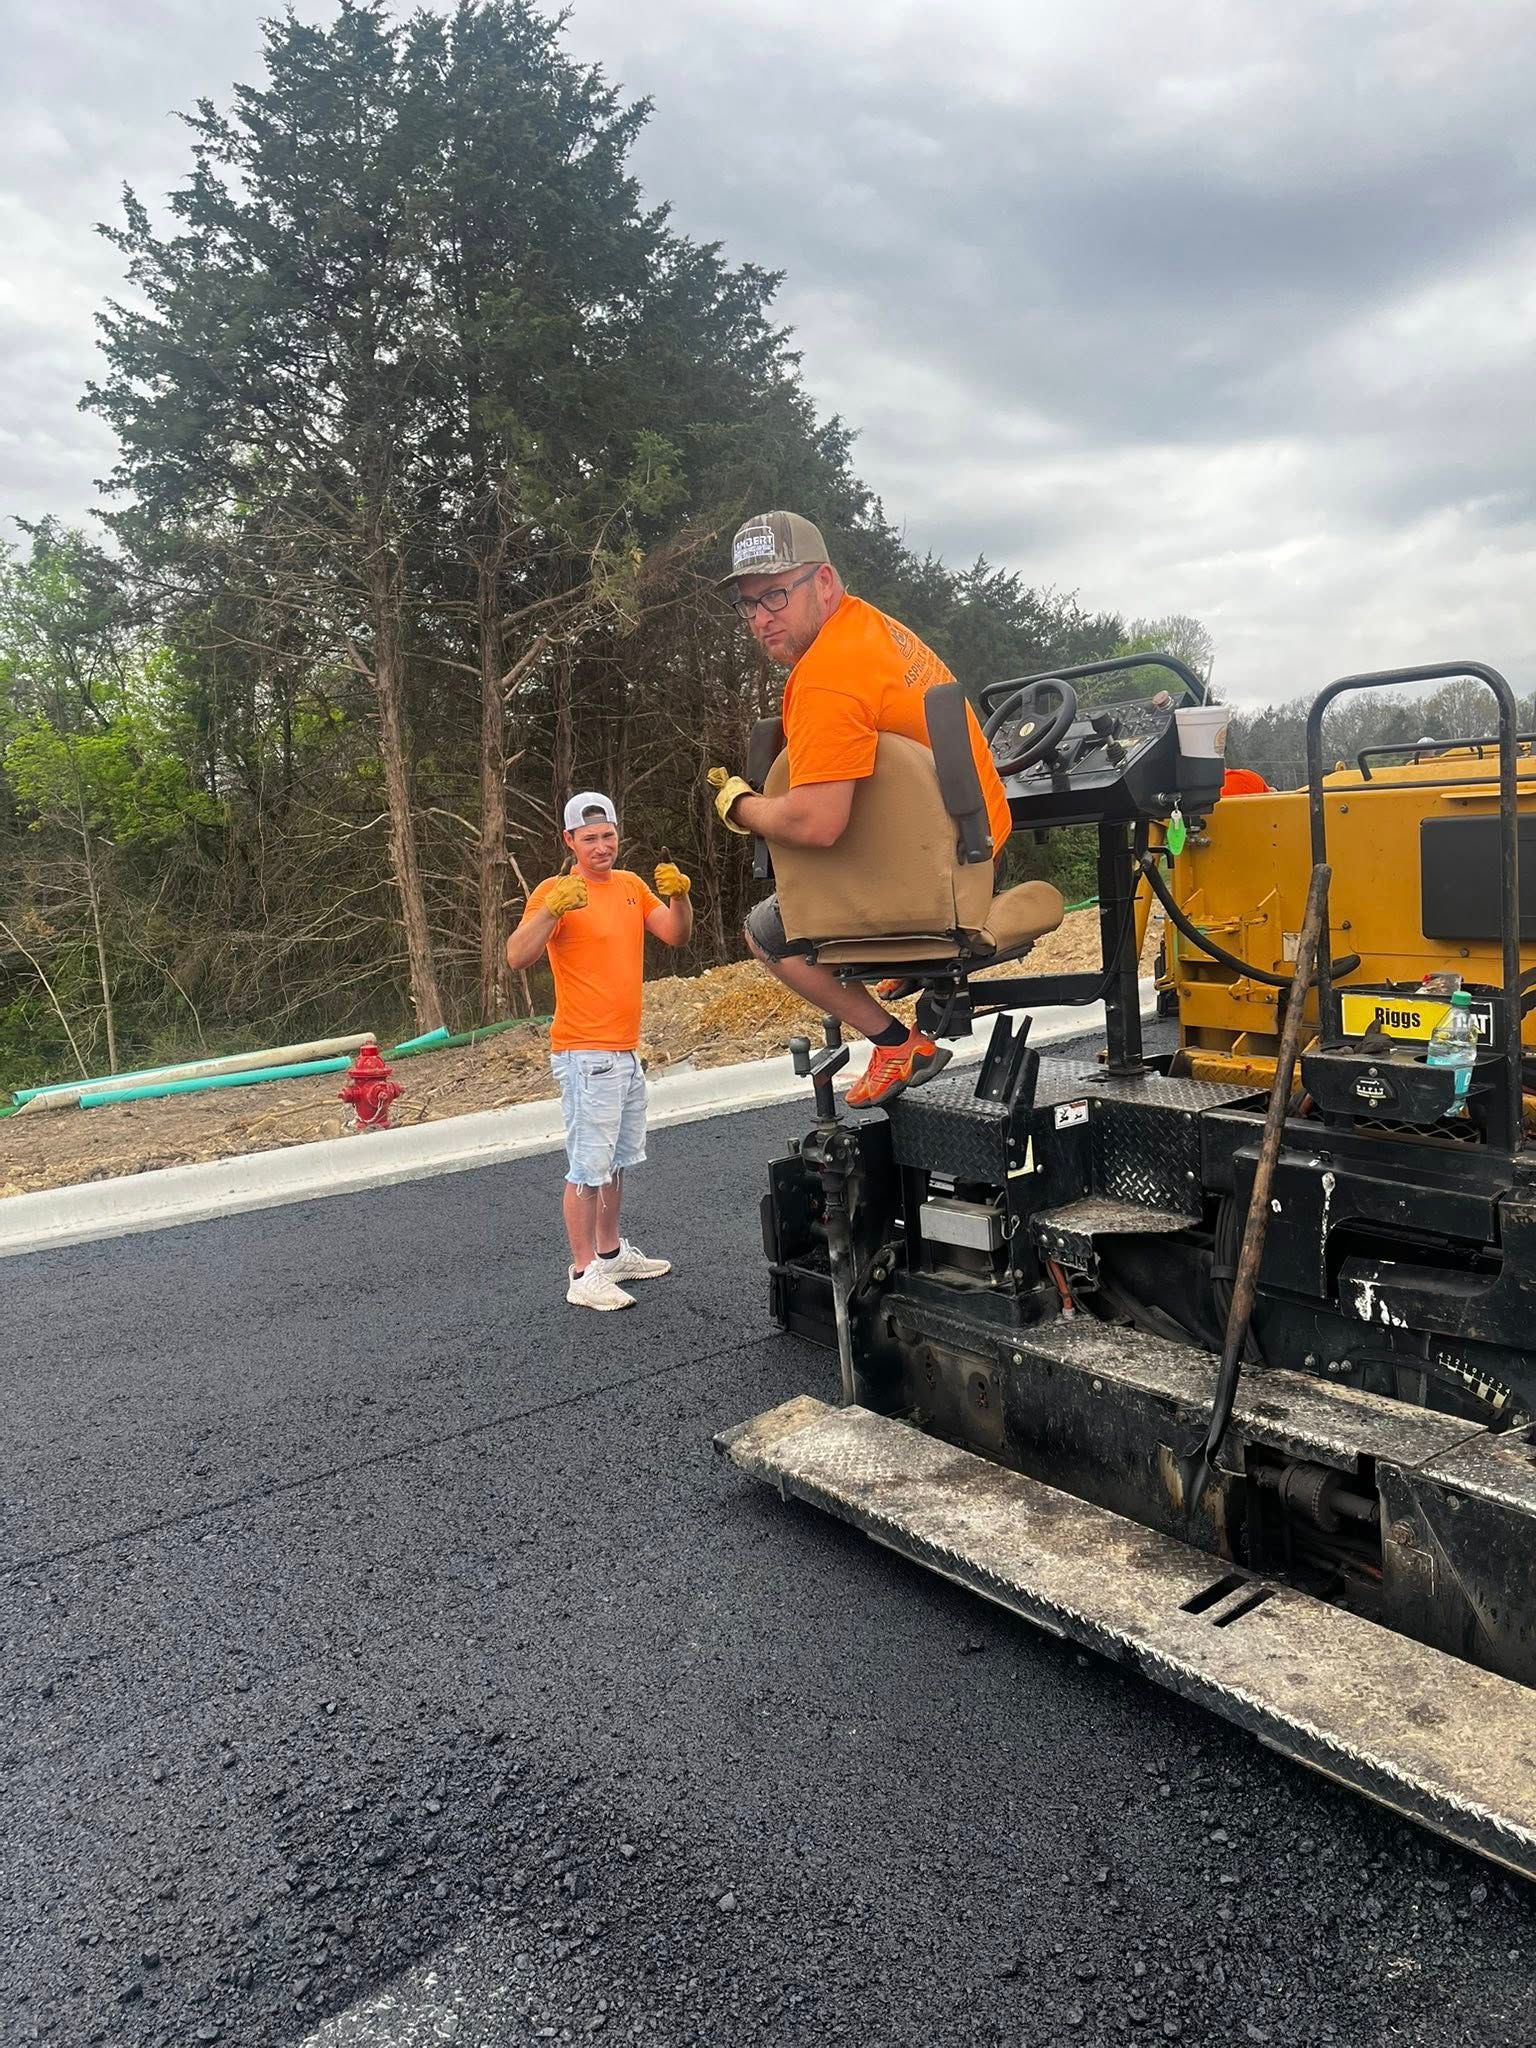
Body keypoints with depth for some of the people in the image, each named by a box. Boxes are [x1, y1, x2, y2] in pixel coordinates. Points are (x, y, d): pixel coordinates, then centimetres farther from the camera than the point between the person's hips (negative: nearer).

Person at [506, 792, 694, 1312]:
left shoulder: (632, 885, 11)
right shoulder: (555, 892, -11)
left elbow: (676, 936, 6)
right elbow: (517, 957, -23)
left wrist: (678, 896, -12)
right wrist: (553, 909, -38)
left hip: (626, 1050, 8)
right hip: (585, 1054, -8)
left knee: (617, 1159, 17)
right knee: (588, 1165, -8)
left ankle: (612, 1252, 31)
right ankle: (584, 1275, -2)